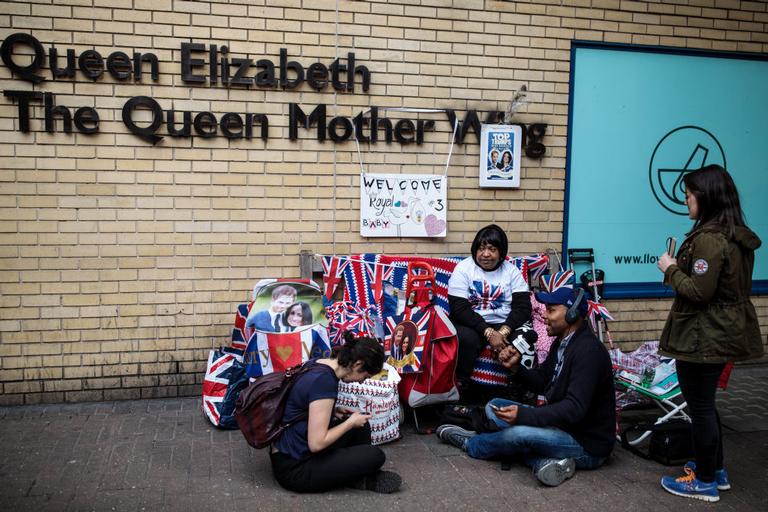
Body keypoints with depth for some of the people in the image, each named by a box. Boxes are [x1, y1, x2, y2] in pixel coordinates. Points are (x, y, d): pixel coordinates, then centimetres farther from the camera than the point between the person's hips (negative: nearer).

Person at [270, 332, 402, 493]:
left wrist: (333, 413, 7)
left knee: (360, 424, 11)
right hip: (293, 469, -9)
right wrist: (351, 422, -12)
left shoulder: (315, 364, 1)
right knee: (375, 456, -14)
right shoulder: (325, 380, -25)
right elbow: (317, 443, -26)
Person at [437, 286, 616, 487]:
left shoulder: (588, 351, -23)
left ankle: (470, 444, -1)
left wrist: (523, 415, -36)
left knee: (520, 432, -32)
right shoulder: (561, 343, 8)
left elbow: (575, 409, -30)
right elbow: (541, 383, 14)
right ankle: (545, 460, -12)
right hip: (561, 424, 10)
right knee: (494, 407, 4)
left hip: (587, 446, -10)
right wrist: (515, 367, -6)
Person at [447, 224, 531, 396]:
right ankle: (461, 386, -12)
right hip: (471, 324, -2)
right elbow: (459, 308, -12)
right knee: (465, 338, -36)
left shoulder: (511, 271, 4)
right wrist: (488, 333, -23)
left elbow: (523, 307, -5)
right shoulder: (463, 268, -3)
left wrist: (503, 332, -23)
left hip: (504, 324, 2)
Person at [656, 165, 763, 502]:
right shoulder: (738, 236, 9)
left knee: (699, 407, 3)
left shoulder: (709, 238, -22)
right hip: (725, 332, 10)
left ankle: (705, 483, 16)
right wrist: (681, 266, 11)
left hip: (703, 338, -10)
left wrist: (671, 269, -10)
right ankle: (716, 470, 34)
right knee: (705, 403, 22)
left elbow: (699, 291, -24)